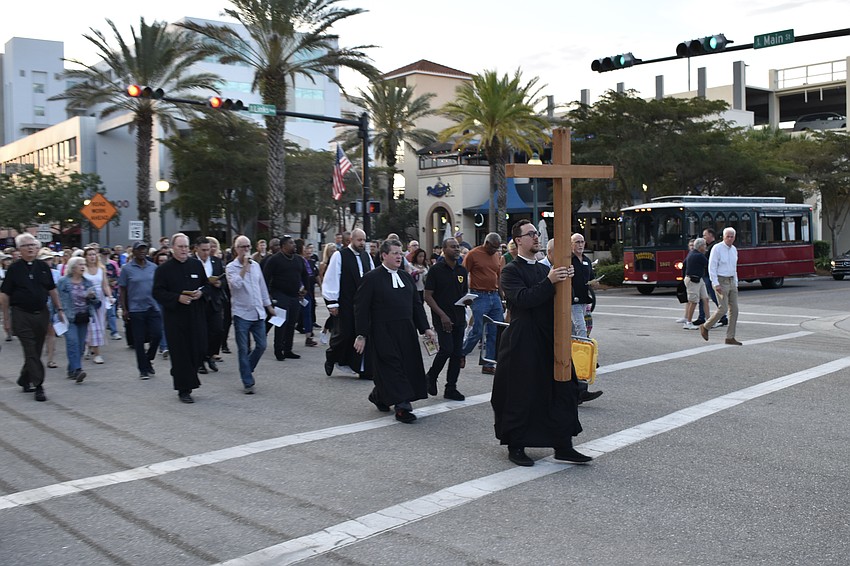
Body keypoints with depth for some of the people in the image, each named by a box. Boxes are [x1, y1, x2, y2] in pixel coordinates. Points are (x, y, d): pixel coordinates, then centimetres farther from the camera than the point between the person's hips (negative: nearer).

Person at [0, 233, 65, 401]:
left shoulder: (43, 267, 7)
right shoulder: (14, 269, -3)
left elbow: (52, 290, 15)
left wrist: (59, 309, 10)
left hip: (41, 314, 4)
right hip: (22, 315, -4)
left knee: (36, 351, 11)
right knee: (31, 352, -7)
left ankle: (24, 380, 29)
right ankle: (38, 387, -5)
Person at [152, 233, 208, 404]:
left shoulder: (197, 264, 9)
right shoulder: (164, 269, -2)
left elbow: (207, 284, 16)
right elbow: (158, 293, -5)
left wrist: (201, 292, -5)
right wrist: (177, 298, -16)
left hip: (196, 315, 4)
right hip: (175, 316, -4)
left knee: (200, 350, 2)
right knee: (180, 353, -1)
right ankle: (183, 390, 8)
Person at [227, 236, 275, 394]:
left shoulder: (256, 265, 10)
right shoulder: (231, 267, -5)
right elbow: (236, 284, -24)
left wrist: (268, 305, 19)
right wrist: (245, 266, -19)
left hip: (258, 313, 5)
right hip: (241, 314, -5)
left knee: (261, 346, 6)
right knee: (243, 350, 0)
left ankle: (246, 370, 29)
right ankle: (248, 383, 8)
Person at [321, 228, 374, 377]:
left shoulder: (367, 256, 11)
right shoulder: (339, 256, -7)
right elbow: (331, 280, -8)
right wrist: (332, 303, -10)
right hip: (344, 305, -5)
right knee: (344, 334, 0)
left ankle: (362, 368, 10)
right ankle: (331, 358, 26)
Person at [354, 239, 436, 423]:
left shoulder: (406, 276, 13)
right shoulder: (372, 278, -7)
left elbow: (416, 304, 16)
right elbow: (361, 307, -8)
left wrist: (425, 328, 8)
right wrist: (361, 335, -12)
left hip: (406, 331, 7)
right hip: (383, 333, -7)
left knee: (409, 365, 9)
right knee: (392, 367, -7)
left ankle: (379, 395, 28)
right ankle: (402, 407, -3)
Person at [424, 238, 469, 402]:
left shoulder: (462, 271, 12)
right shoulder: (436, 270, -5)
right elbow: (428, 296, -8)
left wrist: (467, 300, -3)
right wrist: (442, 315, -15)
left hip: (459, 317, 6)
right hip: (442, 318, -6)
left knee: (457, 353, 4)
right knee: (447, 349, -15)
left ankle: (451, 388, 13)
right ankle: (431, 377, 9)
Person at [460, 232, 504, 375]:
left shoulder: (496, 255, 13)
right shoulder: (473, 254, -6)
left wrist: (501, 297, 15)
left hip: (494, 296, 6)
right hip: (480, 297, -6)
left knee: (495, 332, 4)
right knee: (477, 331, -5)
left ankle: (488, 364, 11)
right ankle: (461, 354, 20)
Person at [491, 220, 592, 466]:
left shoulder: (545, 269, 17)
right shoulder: (511, 271, -6)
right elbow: (522, 298, -21)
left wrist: (567, 278, -7)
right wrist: (549, 281, -27)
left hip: (549, 340, 7)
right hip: (523, 342, -7)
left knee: (563, 390, 5)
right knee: (520, 395, 1)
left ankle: (563, 446, 14)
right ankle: (515, 447, 15)